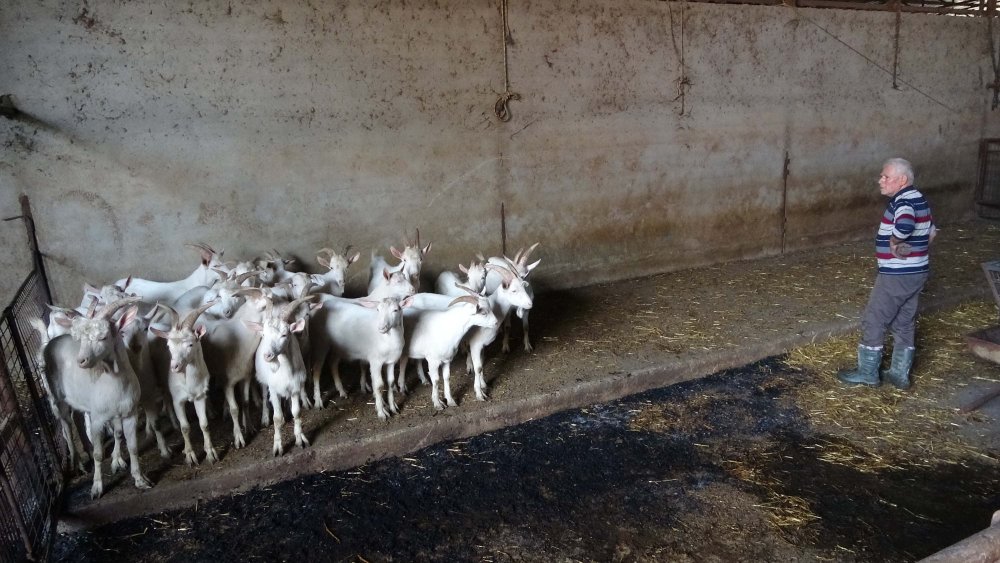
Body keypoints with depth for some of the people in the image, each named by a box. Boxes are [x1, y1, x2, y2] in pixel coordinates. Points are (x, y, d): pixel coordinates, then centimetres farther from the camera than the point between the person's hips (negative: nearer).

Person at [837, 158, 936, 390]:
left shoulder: (904, 201, -19)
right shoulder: (917, 199, 12)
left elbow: (905, 225, -41)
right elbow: (931, 231, 23)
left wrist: (894, 243, -23)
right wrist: (915, 250, 15)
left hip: (897, 275, -10)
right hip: (915, 272, 10)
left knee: (873, 321, 2)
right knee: (905, 324, 15)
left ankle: (867, 372, 12)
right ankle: (900, 373, 24)